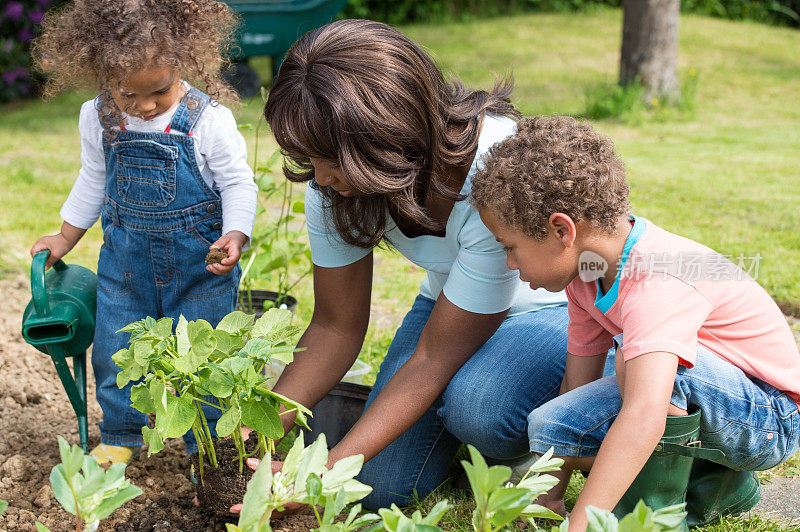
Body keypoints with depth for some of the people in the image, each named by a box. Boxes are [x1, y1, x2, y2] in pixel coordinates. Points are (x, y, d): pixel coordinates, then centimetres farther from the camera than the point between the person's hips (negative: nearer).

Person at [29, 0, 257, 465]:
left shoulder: (209, 120, -19)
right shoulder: (97, 119, -6)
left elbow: (238, 184, -9)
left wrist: (234, 237, -25)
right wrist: (65, 237, 18)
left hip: (199, 259, -3)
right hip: (125, 260, 4)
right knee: (114, 353, 12)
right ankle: (120, 436, 35)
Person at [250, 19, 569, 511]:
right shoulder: (334, 181, -20)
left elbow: (434, 359, -31)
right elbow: (337, 328, -10)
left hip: (558, 304, -5)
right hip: (449, 302, 5)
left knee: (475, 404, -36)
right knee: (383, 487, -10)